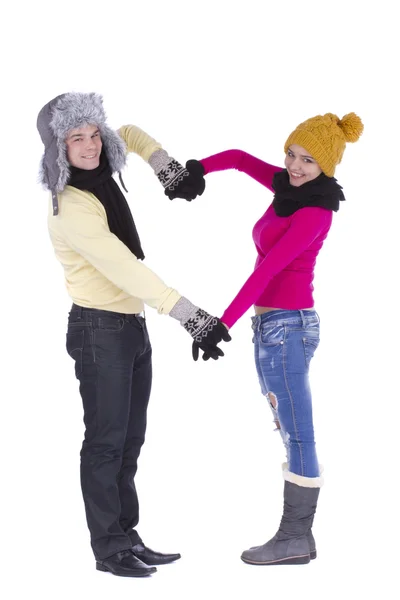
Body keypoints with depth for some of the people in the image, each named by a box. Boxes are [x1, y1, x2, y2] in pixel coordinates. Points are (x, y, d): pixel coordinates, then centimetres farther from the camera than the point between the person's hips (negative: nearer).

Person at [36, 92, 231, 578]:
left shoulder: (97, 178, 5)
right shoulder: (70, 206, -20)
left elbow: (130, 135, 25)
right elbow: (127, 270, -26)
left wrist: (172, 173, 10)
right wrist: (192, 318, -29)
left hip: (132, 326, 9)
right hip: (100, 330, -9)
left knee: (130, 441, 12)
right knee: (106, 442, -1)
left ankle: (126, 537, 21)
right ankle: (108, 549, 9)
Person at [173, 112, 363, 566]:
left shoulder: (314, 214, -15)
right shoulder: (295, 189, 10)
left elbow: (266, 269, -21)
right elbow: (241, 159, 20)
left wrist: (223, 323, -25)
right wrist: (194, 170, 3)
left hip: (284, 326, -9)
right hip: (278, 326, 9)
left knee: (297, 437, -3)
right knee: (293, 435, 10)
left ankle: (294, 536, 4)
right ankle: (299, 536, 15)